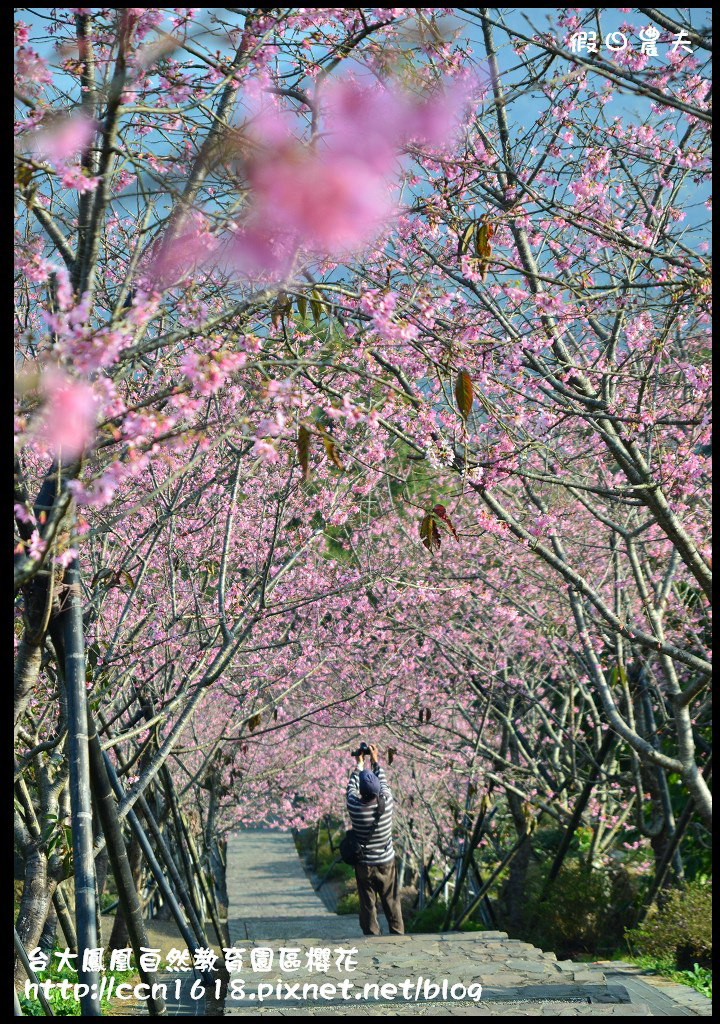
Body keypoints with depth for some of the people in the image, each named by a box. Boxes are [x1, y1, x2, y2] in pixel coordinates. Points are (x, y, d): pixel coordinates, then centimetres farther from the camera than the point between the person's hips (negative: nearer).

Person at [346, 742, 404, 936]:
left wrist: (359, 764, 12)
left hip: (363, 865, -1)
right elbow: (383, 782, 2)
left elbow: (351, 786, 0)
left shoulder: (354, 806, -21)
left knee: (367, 905, 11)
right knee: (391, 903, 16)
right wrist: (375, 760, 12)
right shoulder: (386, 803, -19)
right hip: (386, 862, 1)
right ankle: (398, 934, 26)